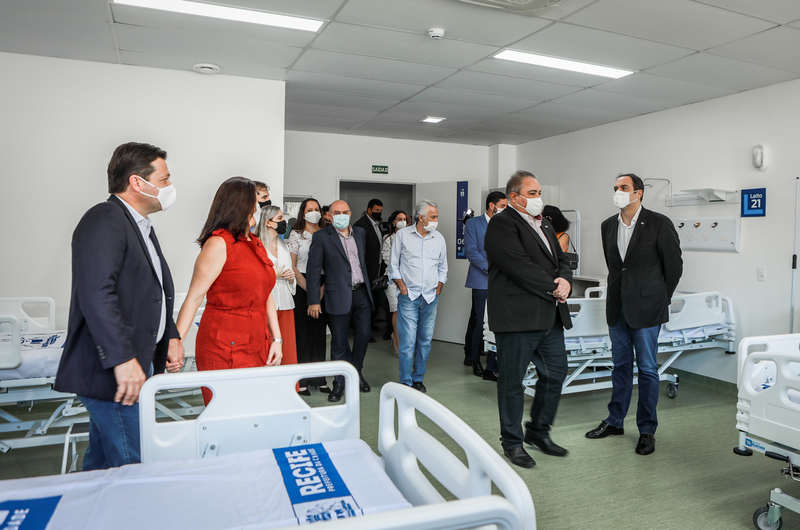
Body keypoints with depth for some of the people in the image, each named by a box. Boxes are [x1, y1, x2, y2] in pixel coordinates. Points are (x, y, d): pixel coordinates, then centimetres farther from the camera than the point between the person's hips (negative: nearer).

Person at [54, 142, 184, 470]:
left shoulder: (141, 226, 18)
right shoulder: (104, 221, -14)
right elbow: (97, 295, -26)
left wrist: (171, 336, 14)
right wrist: (122, 359, -29)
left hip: (137, 363, 10)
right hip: (109, 370, -10)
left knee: (102, 462, 20)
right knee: (133, 468, -5)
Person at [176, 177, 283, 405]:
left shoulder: (256, 244, 14)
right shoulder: (219, 243, -9)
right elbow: (193, 299, -12)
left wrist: (276, 339, 12)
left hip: (258, 349, 7)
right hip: (224, 350, -7)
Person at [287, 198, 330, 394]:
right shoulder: (296, 235, 2)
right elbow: (291, 266, -2)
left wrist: (323, 287, -6)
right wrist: (308, 288, -10)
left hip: (321, 287, 3)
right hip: (301, 287, -3)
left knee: (319, 332, 6)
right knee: (302, 331, -3)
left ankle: (318, 378, 14)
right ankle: (301, 380, 5)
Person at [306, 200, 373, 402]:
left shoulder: (360, 232, 11)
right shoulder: (321, 237, -5)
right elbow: (313, 270, -6)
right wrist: (314, 301, -10)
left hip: (362, 294, 4)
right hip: (339, 296, -4)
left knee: (363, 335, 8)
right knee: (339, 342, 3)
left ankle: (356, 372, 32)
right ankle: (340, 382, 19)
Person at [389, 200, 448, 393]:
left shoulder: (439, 239, 10)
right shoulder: (402, 235, 2)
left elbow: (443, 267, 18)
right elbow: (394, 265, 4)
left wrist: (438, 289, 8)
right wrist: (402, 288, -4)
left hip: (431, 297, 3)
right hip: (409, 297, -3)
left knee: (425, 340, 7)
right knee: (408, 342, -7)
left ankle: (418, 379, 20)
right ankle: (405, 383, 3)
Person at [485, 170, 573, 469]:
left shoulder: (544, 225, 19)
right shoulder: (502, 224, -10)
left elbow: (561, 261, 17)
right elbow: (520, 267, -20)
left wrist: (565, 280, -5)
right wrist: (554, 288, -14)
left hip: (550, 317, 9)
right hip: (517, 318, -9)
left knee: (555, 373, 15)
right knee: (512, 381, 4)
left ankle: (538, 432, 33)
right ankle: (512, 442, 20)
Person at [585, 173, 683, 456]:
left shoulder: (659, 223, -8)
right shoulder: (608, 226, 8)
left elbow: (674, 265, -2)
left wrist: (660, 299, 4)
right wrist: (620, 292, 16)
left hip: (645, 307, -5)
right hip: (617, 306, 5)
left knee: (647, 369, 2)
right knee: (621, 366, 15)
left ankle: (647, 430, 15)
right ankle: (615, 421, 26)